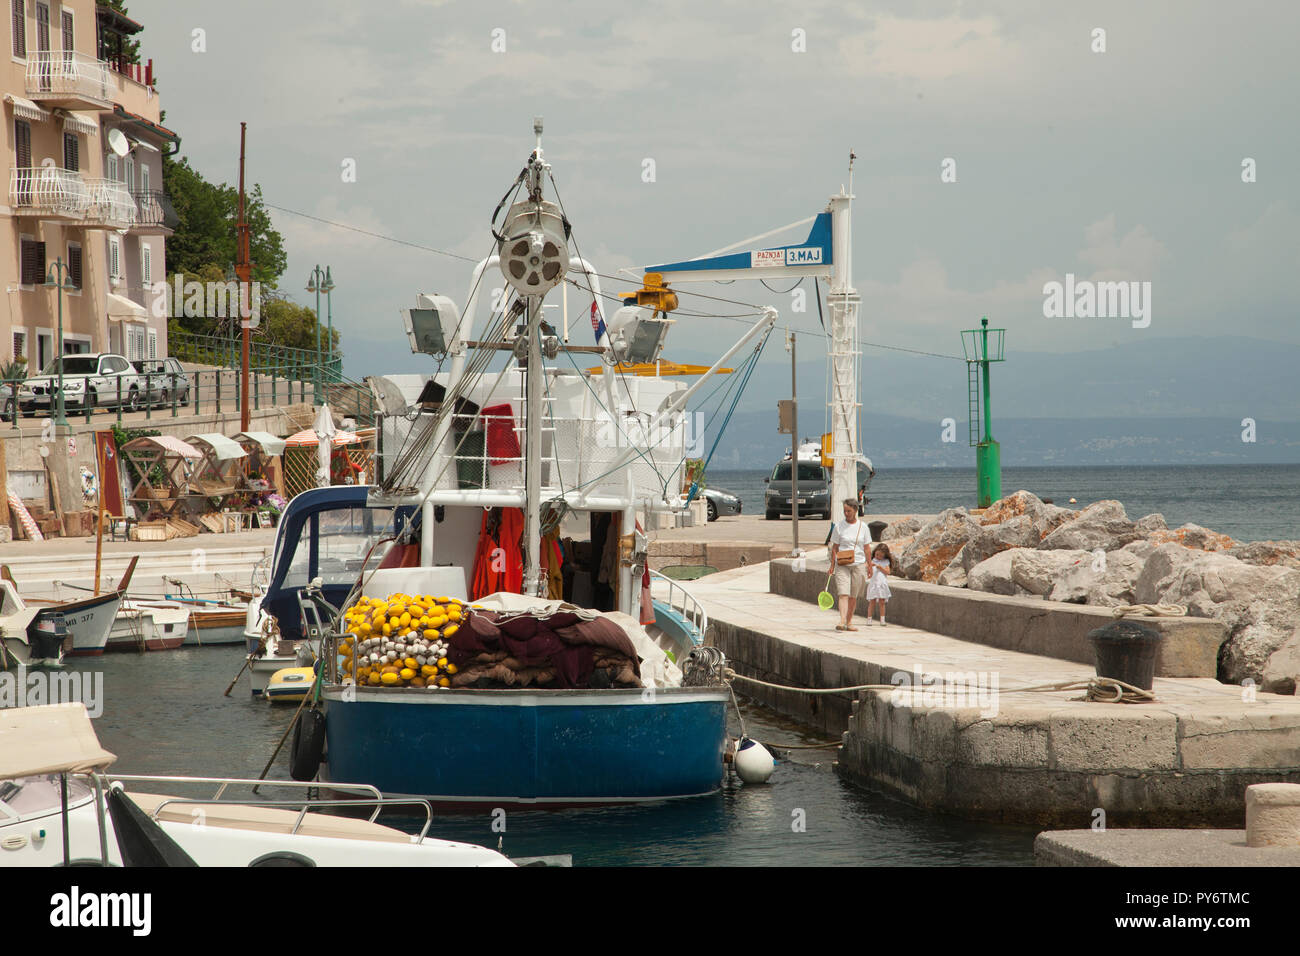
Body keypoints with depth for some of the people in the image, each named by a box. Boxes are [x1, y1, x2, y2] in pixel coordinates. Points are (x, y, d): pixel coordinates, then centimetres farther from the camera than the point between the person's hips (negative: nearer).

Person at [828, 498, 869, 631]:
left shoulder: (863, 526, 5)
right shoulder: (839, 526, 2)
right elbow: (834, 547, 5)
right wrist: (832, 564, 0)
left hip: (859, 564, 2)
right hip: (842, 565, -2)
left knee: (853, 596, 6)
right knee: (843, 594, -14)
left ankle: (849, 622, 16)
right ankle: (842, 621, -24)